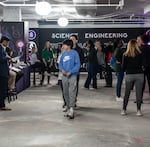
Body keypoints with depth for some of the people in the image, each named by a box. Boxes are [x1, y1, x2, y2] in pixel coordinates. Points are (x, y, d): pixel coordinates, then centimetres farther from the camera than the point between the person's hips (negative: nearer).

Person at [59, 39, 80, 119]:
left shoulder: (74, 53, -7)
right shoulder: (64, 54, 9)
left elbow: (78, 64, -9)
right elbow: (60, 64, 15)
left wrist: (70, 72, -16)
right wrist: (62, 69, -6)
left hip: (72, 76, -6)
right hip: (64, 76, 6)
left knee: (72, 93, -10)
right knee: (65, 93, 12)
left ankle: (71, 110, -10)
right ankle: (68, 107, 26)